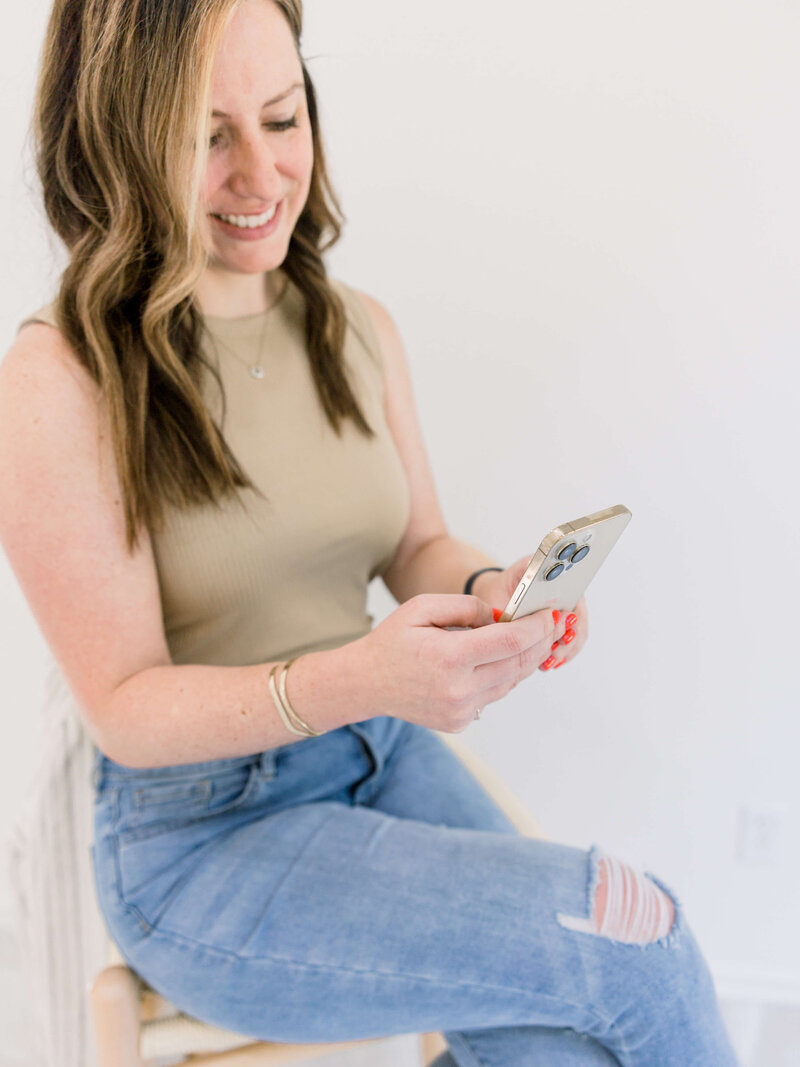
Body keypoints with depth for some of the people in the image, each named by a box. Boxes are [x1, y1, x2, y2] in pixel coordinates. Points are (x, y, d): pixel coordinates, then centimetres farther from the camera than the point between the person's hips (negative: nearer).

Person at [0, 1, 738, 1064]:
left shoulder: (360, 329, 2)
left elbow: (418, 548, 9)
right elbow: (126, 707, -16)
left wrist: (490, 589, -15)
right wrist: (356, 679, -34)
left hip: (385, 759, 5)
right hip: (197, 836, -5)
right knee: (637, 939, -15)